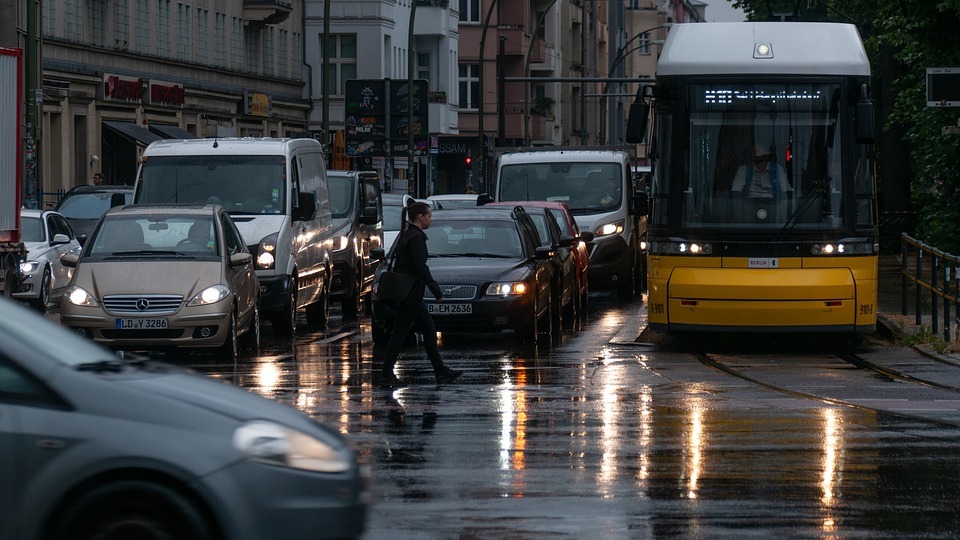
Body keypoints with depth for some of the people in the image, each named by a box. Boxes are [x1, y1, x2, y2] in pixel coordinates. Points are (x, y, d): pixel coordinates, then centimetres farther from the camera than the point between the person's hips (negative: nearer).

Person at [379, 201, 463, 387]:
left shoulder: (406, 235, 14)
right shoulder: (416, 238, -15)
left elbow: (397, 265, 18)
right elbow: (421, 268, -20)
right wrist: (437, 291, -16)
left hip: (404, 293, 10)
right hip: (411, 293, -10)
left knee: (429, 330, 13)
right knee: (400, 332, -6)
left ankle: (441, 372, 16)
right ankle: (386, 375, -3)